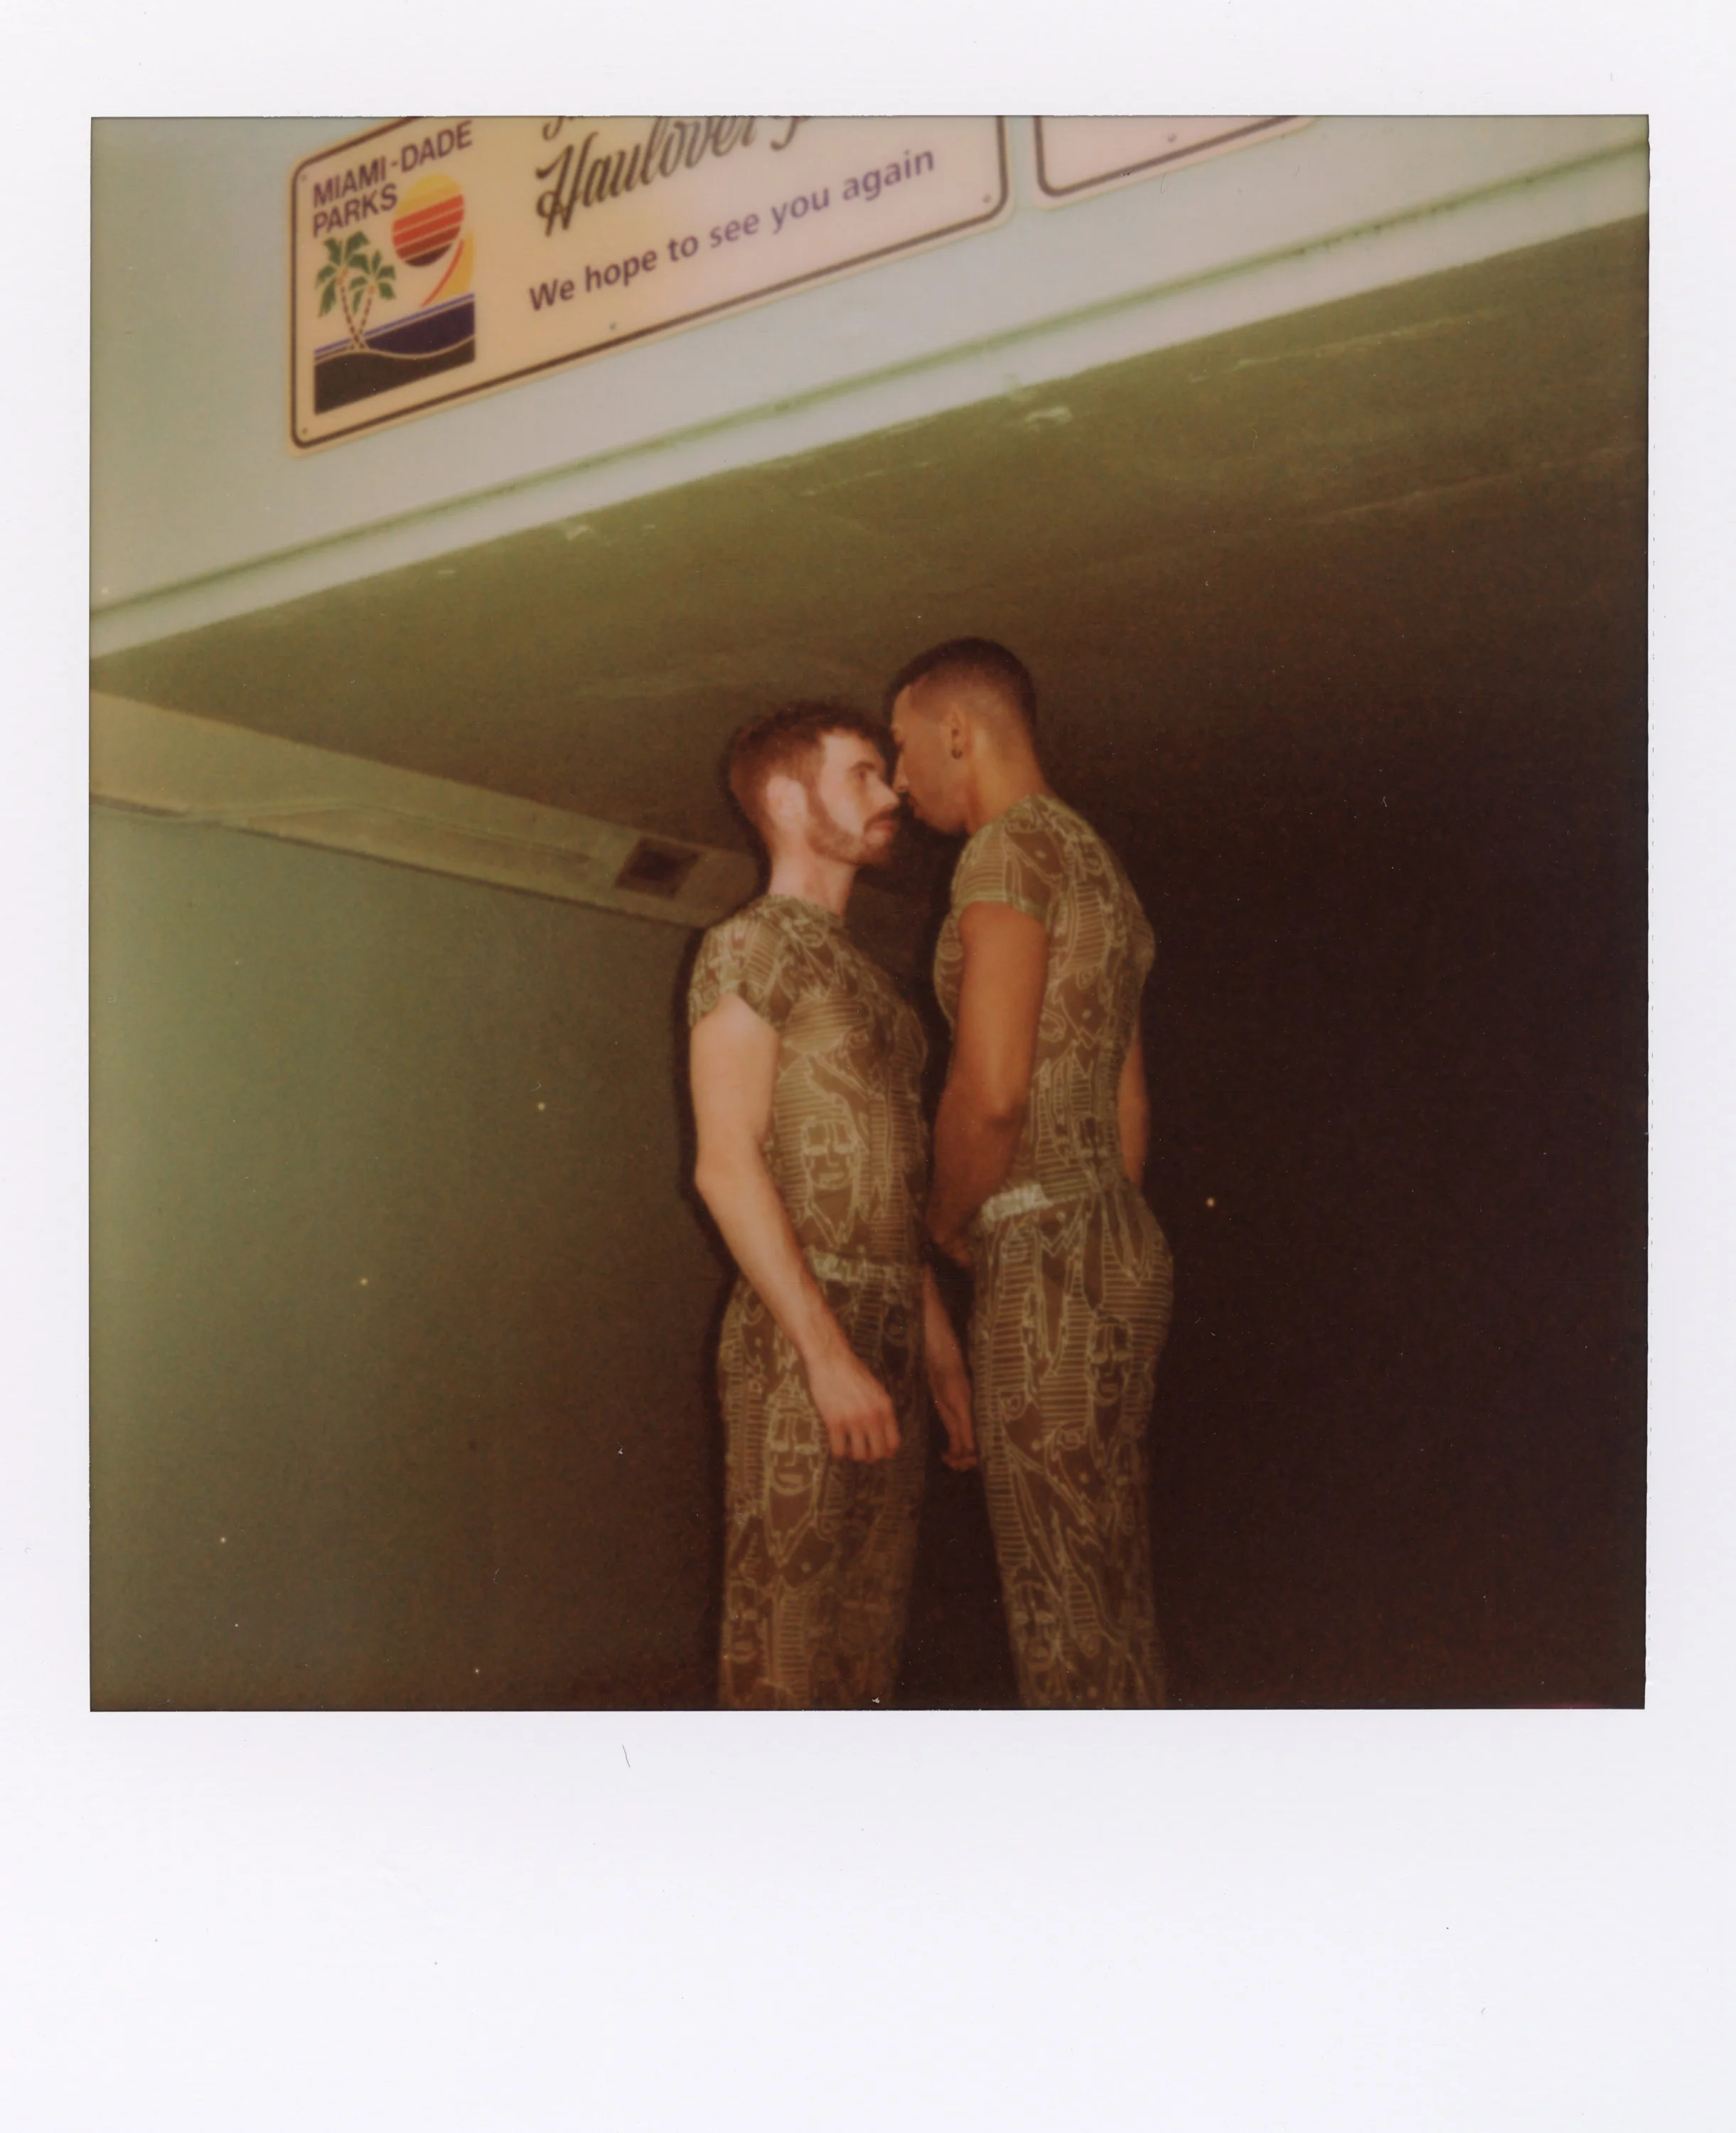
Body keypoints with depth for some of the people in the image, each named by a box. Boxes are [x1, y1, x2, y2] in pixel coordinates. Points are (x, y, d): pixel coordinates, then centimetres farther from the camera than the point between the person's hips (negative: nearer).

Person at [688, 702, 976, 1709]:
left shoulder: (868, 975, 22)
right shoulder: (751, 948, -4)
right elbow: (729, 1167, -13)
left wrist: (941, 1352, 17)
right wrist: (829, 1354, -20)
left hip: (890, 1335, 8)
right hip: (798, 1334, -8)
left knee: (873, 1617, 11)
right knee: (782, 1618, -6)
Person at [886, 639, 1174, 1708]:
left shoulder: (1010, 849, -9)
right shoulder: (1097, 863, 21)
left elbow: (992, 1087, -20)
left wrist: (949, 1218, -3)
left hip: (1048, 1259, -10)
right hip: (1121, 1249, 10)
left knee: (1063, 1606, -6)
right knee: (1114, 1594, 13)